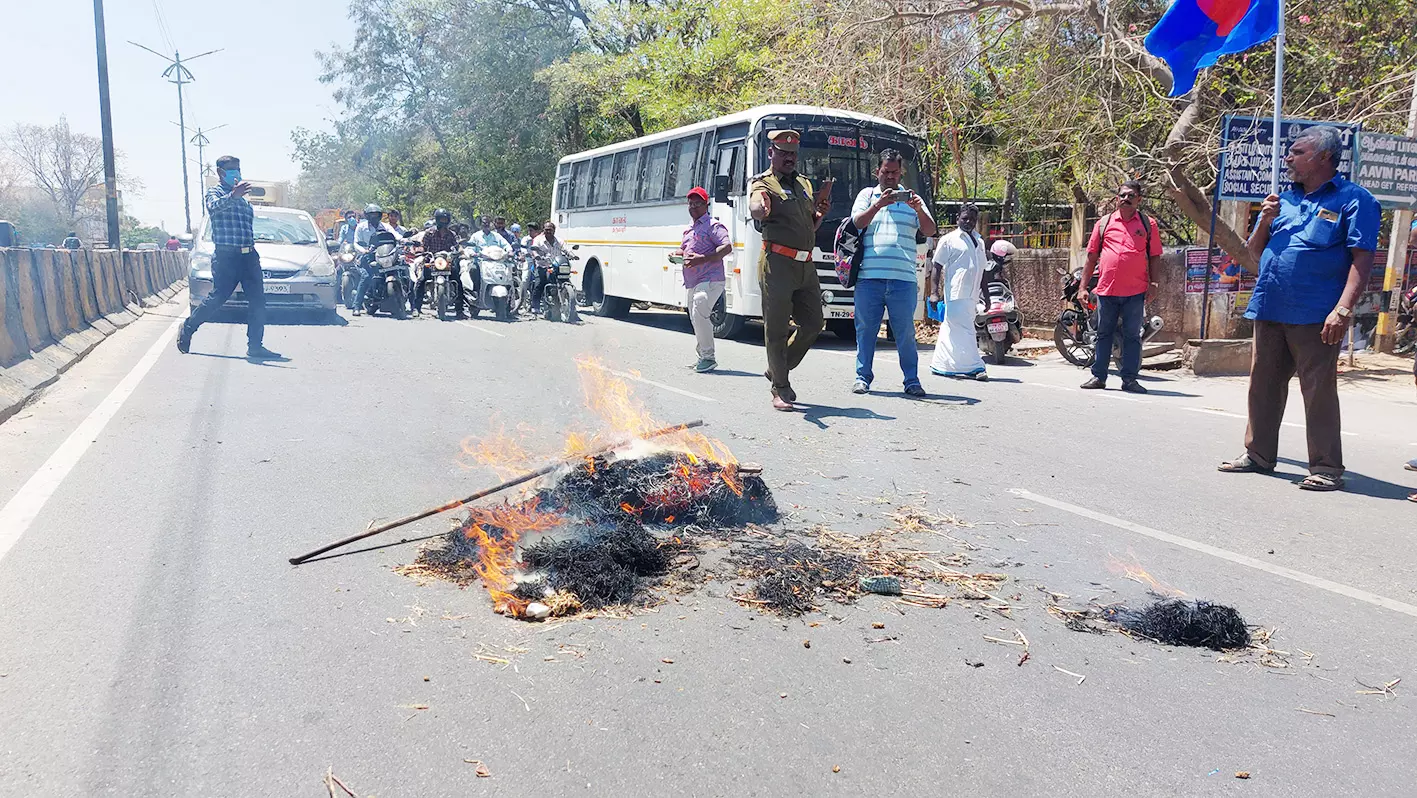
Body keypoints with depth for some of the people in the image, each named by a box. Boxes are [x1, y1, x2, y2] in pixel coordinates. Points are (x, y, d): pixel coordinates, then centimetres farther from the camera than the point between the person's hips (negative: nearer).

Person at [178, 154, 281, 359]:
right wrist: (232, 196, -43)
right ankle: (187, 329, 14)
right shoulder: (214, 192, 1)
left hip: (249, 255, 7)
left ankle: (255, 346, -3)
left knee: (258, 300, -4)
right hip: (226, 255, -7)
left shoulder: (241, 197, 24)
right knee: (218, 297, -8)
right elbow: (214, 205, -24)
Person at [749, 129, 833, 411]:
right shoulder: (763, 183, -2)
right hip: (777, 264, -7)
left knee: (812, 324, 10)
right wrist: (760, 207, -49)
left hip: (806, 266, 7)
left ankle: (777, 370, 27)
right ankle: (781, 389, 6)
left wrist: (821, 212, 7)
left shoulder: (804, 184, 20)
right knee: (777, 329, -3)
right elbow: (756, 211, -26)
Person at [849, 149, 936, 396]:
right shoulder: (868, 194, 14)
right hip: (869, 276, 0)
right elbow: (858, 223, -3)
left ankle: (912, 380, 7)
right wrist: (878, 205, -17)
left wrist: (919, 210, -11)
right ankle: (863, 376, 13)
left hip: (903, 278, 0)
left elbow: (930, 231, 7)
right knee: (866, 329, 3)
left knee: (905, 332, 1)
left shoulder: (911, 197, 15)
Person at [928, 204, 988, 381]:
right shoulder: (949, 240, -1)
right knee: (964, 332, -11)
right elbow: (936, 266, -4)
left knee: (951, 332, 11)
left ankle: (939, 365, 17)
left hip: (971, 296, 7)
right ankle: (976, 368, -11)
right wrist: (934, 292, -14)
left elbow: (981, 271, 23)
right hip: (956, 295, -7)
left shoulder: (979, 243, 19)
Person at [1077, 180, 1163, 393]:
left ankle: (1129, 379, 8)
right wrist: (1083, 287, 4)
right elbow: (1091, 257, 10)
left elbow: (1155, 257, 7)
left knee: (1132, 336, 3)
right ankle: (1098, 376, 15)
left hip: (1135, 291, -1)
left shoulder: (1148, 224, 7)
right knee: (1103, 334, 8)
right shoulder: (1104, 223, 9)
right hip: (1106, 289, 1)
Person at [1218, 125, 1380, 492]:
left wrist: (1343, 309, -21)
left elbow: (1362, 258, -10)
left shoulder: (1353, 199, -1)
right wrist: (1265, 222, 2)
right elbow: (1256, 253, 21)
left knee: (1319, 391, -4)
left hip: (1315, 317, -6)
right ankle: (1259, 454, 22)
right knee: (1263, 384, 11)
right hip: (1270, 310, 6)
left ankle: (1326, 467, 3)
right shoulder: (1284, 198, 18)